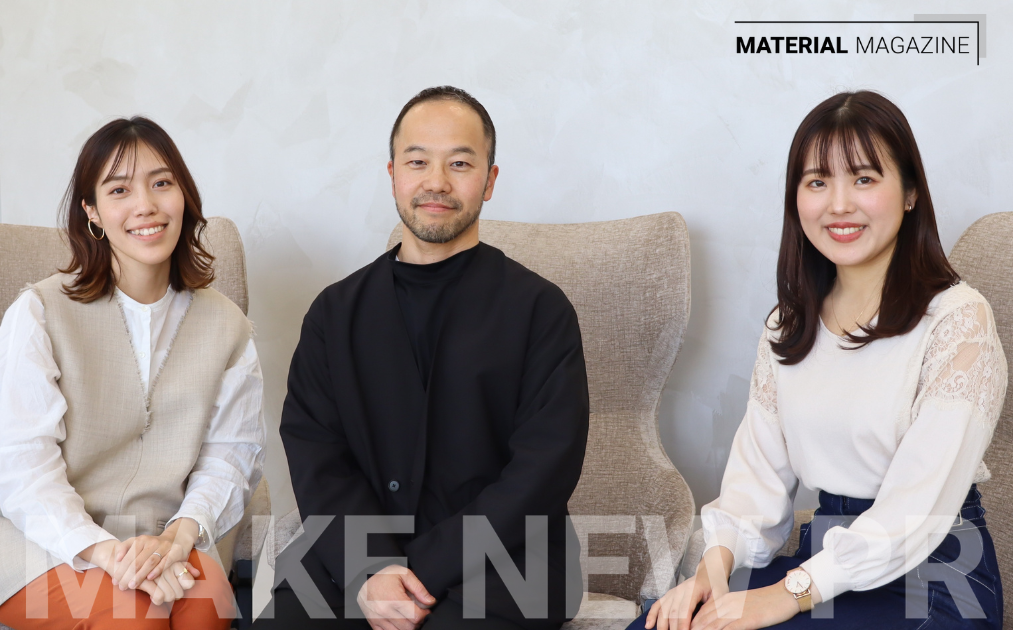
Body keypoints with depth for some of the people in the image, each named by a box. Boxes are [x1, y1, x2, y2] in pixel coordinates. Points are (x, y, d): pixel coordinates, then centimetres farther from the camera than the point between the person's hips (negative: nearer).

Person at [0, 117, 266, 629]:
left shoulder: (226, 326, 9)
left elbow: (231, 452, 4)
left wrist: (181, 533, -16)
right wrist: (102, 550, -24)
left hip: (159, 545, 3)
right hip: (48, 544, -3)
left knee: (208, 588, -29)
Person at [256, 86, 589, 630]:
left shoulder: (541, 309, 4)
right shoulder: (337, 311, 14)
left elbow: (543, 470, -5)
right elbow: (314, 453, 5)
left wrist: (421, 570, -13)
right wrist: (371, 572, -13)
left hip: (495, 564, -2)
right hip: (351, 560, 3)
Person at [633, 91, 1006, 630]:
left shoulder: (958, 320, -11)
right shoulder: (787, 328, 11)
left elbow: (919, 508, -19)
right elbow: (761, 469, 5)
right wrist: (717, 560, -15)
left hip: (935, 581, -5)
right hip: (827, 558, 5)